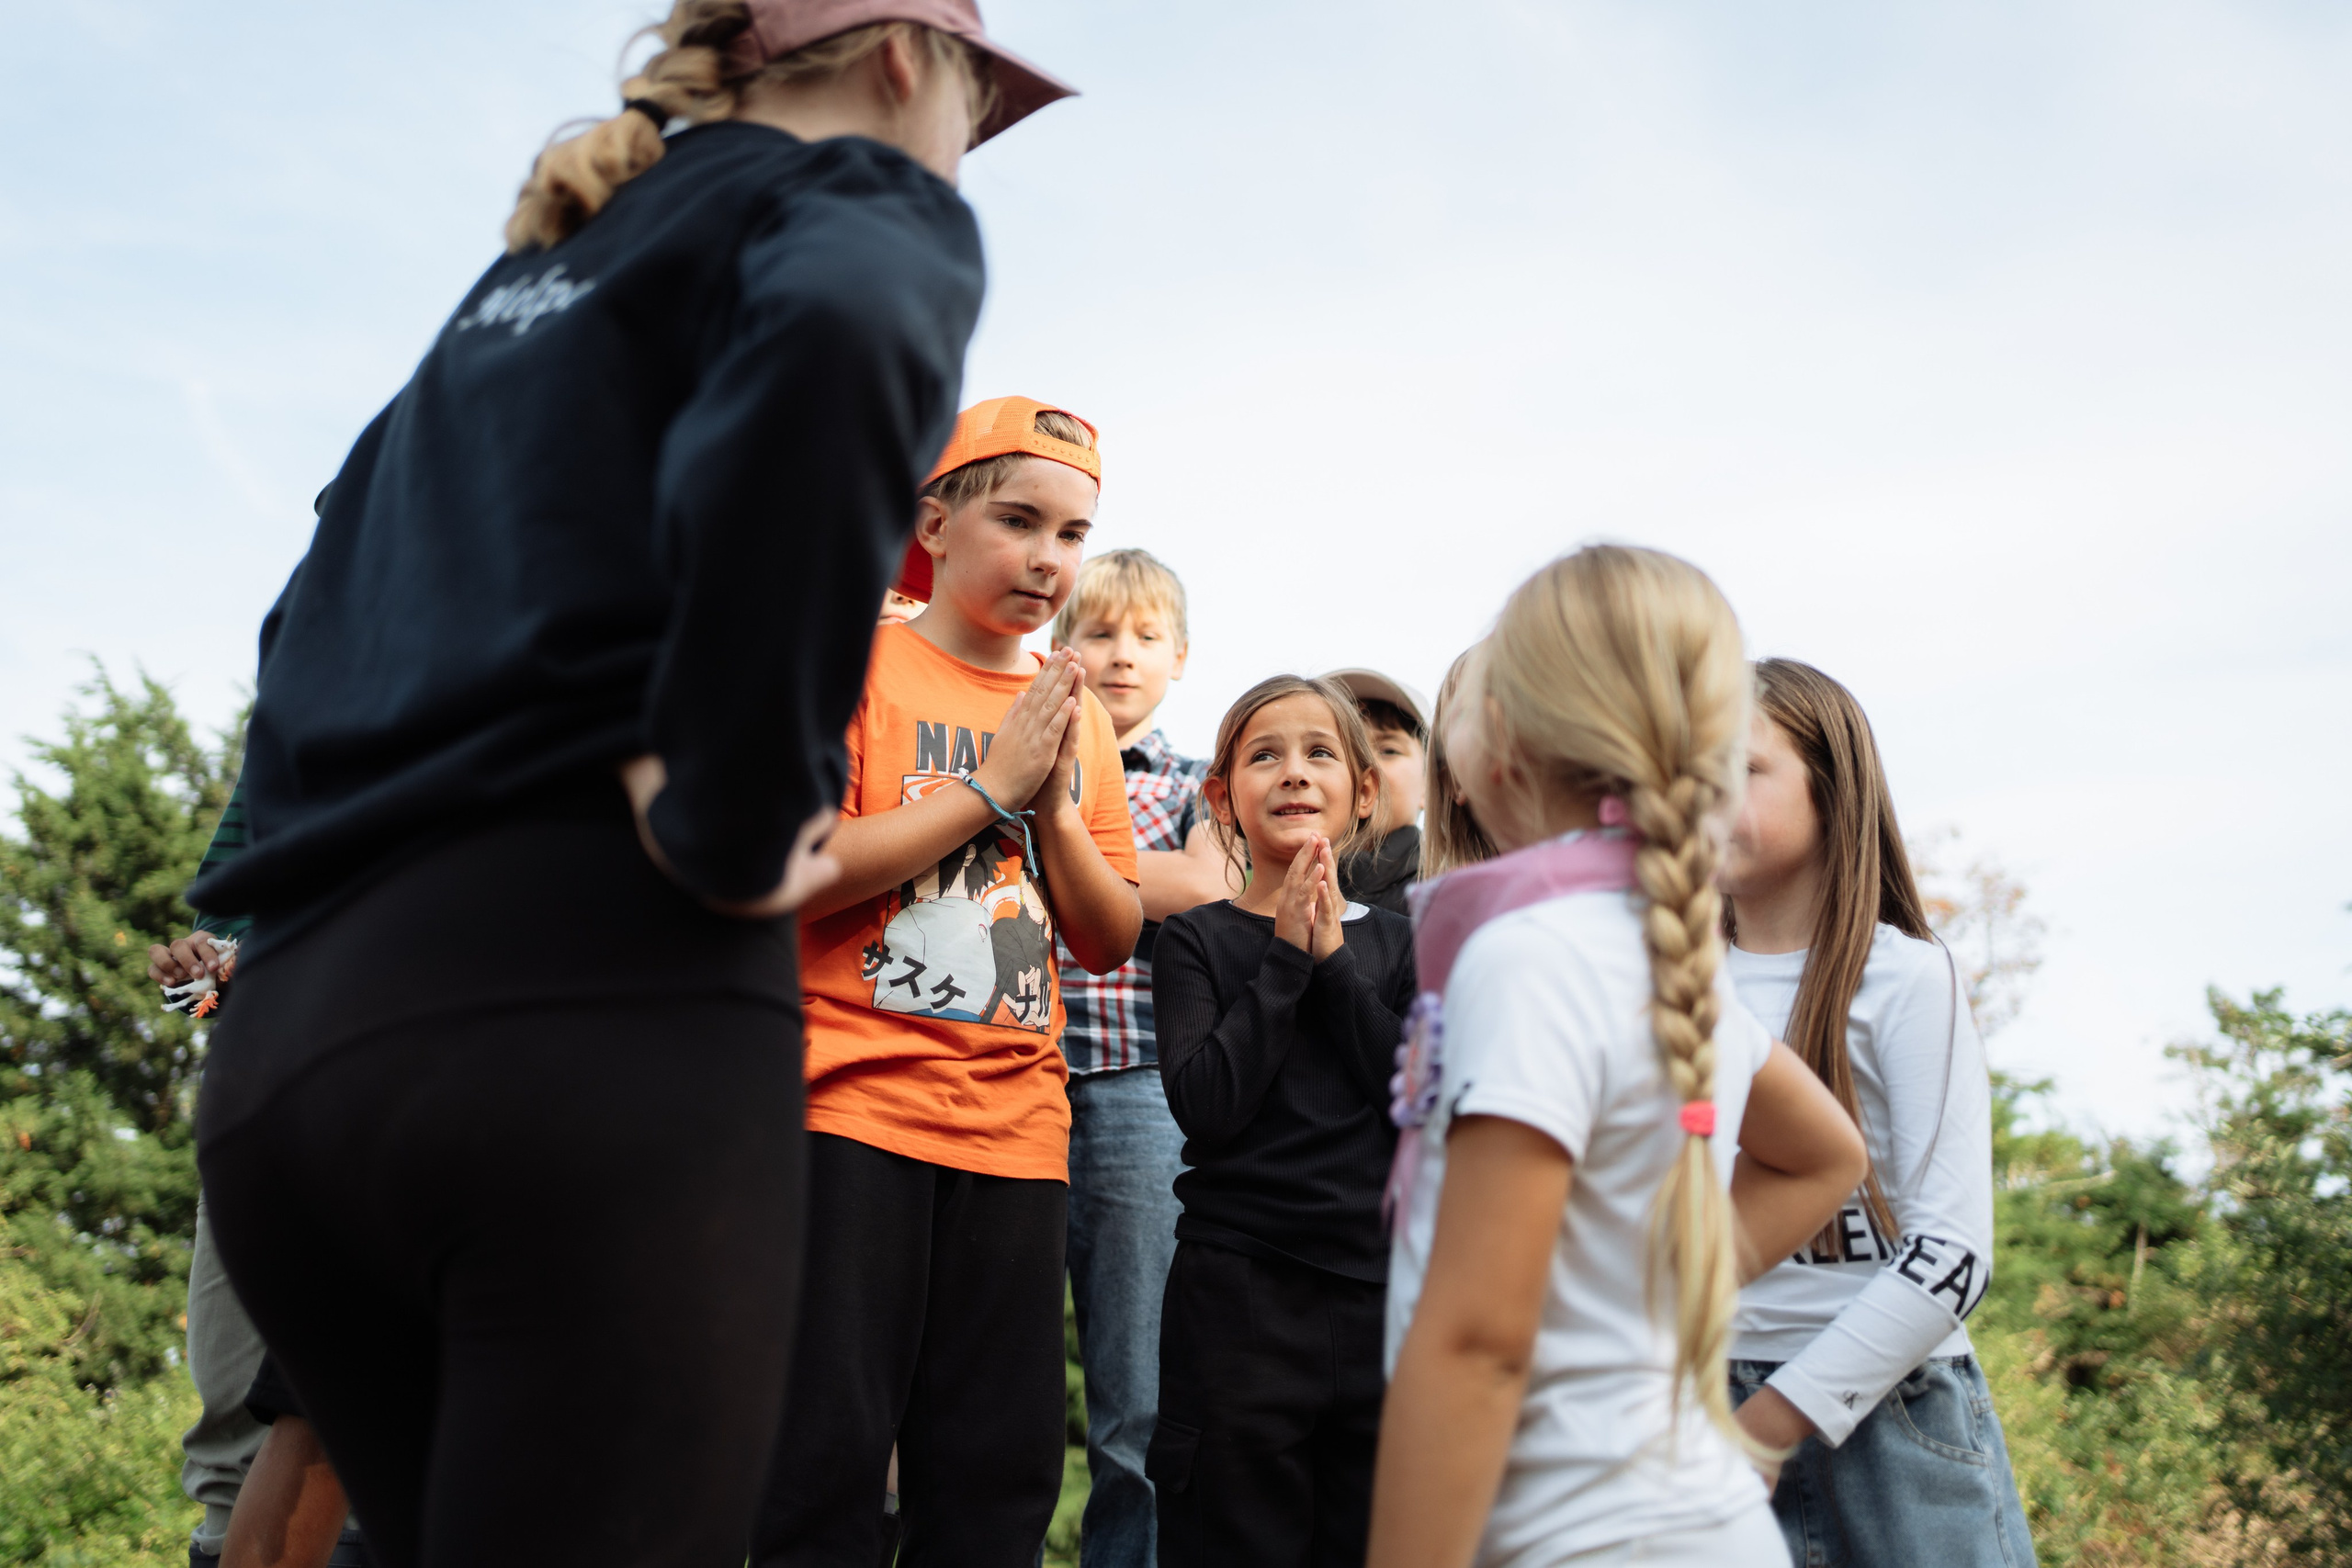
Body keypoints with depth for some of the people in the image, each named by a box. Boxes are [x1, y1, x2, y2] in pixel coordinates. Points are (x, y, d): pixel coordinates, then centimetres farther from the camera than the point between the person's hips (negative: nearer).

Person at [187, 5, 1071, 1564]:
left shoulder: (535, 268, 28)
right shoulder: (861, 194, 6)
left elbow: (328, 606, 28)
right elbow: (841, 344, -20)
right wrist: (736, 819, -14)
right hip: (598, 1002, -8)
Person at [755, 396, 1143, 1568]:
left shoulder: (1077, 718, 15)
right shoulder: (856, 664, 0)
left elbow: (1109, 944, 12)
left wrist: (1057, 809, -5)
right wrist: (989, 784, -10)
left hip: (1014, 1129, 5)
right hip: (852, 1111, -5)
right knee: (827, 1458, -3)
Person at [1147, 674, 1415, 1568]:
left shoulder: (1395, 945, 9)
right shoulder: (1197, 940, 3)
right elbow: (1205, 1104, -11)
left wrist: (1332, 960, -8)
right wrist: (1287, 956, -9)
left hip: (1377, 1284, 3)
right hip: (1240, 1287, -2)